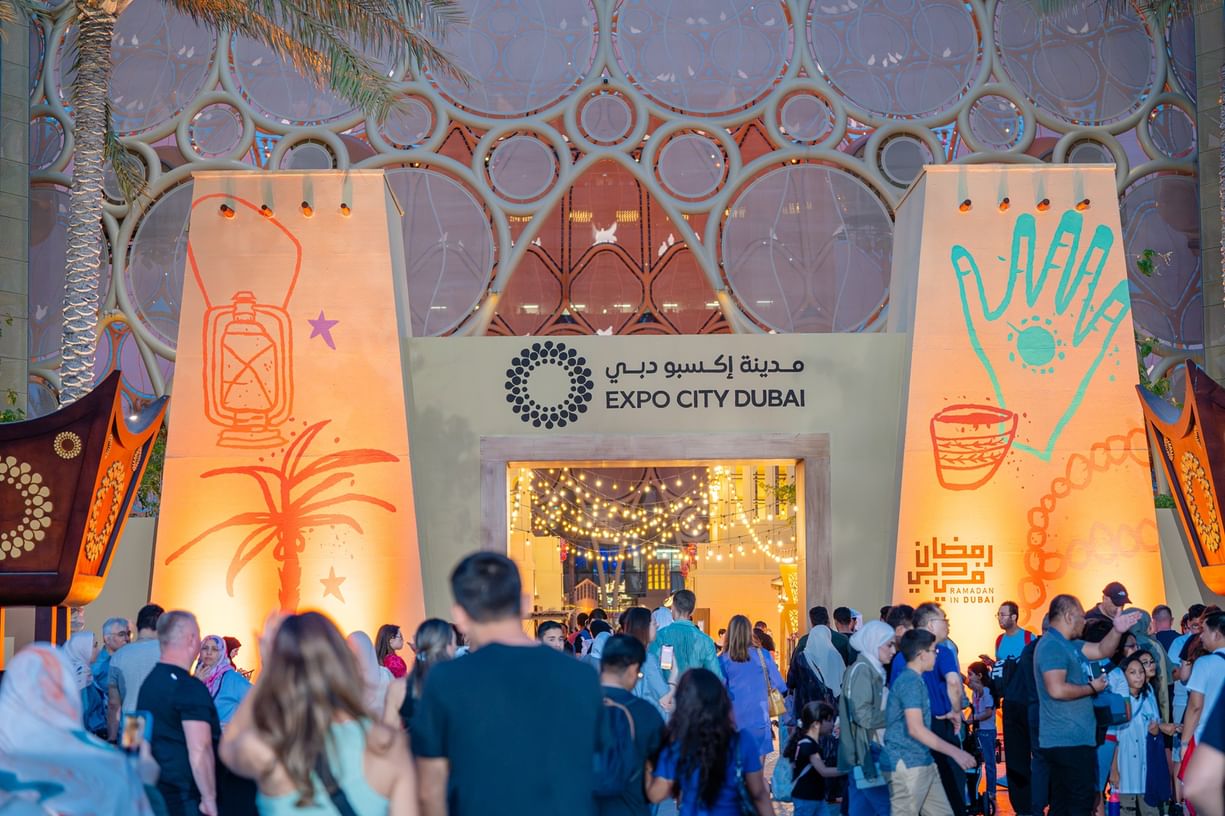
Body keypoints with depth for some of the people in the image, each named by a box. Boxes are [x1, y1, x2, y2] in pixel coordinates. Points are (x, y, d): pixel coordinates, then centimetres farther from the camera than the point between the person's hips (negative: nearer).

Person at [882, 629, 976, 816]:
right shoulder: (910, 681, -14)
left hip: (923, 763, 10)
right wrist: (955, 752, -21)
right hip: (906, 765, -10)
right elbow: (915, 729, -22)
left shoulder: (915, 680, 17)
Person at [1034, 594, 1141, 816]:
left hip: (1066, 740, 11)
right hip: (1069, 741, -11)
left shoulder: (1067, 645, 16)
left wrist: (1117, 630, 3)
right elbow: (1057, 689, -27)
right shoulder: (1052, 646, -17)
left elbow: (1101, 651, 20)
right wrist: (1092, 688, -14)